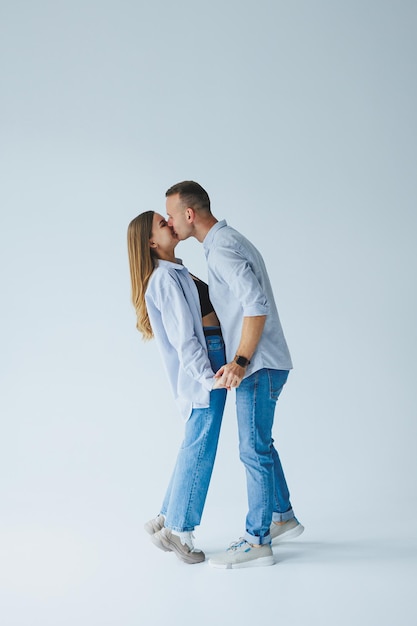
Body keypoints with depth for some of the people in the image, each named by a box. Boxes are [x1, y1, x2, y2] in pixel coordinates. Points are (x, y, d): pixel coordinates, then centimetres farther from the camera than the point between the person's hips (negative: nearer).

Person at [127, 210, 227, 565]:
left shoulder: (175, 273, 16)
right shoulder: (166, 277, -14)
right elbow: (183, 336, -19)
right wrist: (208, 376, -23)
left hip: (212, 360, 10)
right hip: (203, 363, -10)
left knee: (196, 446, 14)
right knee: (201, 447, -4)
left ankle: (166, 521, 22)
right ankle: (176, 530, 6)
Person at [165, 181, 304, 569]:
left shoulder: (222, 248, -17)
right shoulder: (229, 240, 15)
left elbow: (256, 304, -26)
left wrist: (240, 361, -26)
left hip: (259, 365, -10)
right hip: (259, 363, 10)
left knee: (253, 449, -3)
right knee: (260, 445, 19)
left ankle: (257, 541, 6)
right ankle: (283, 518, 31)